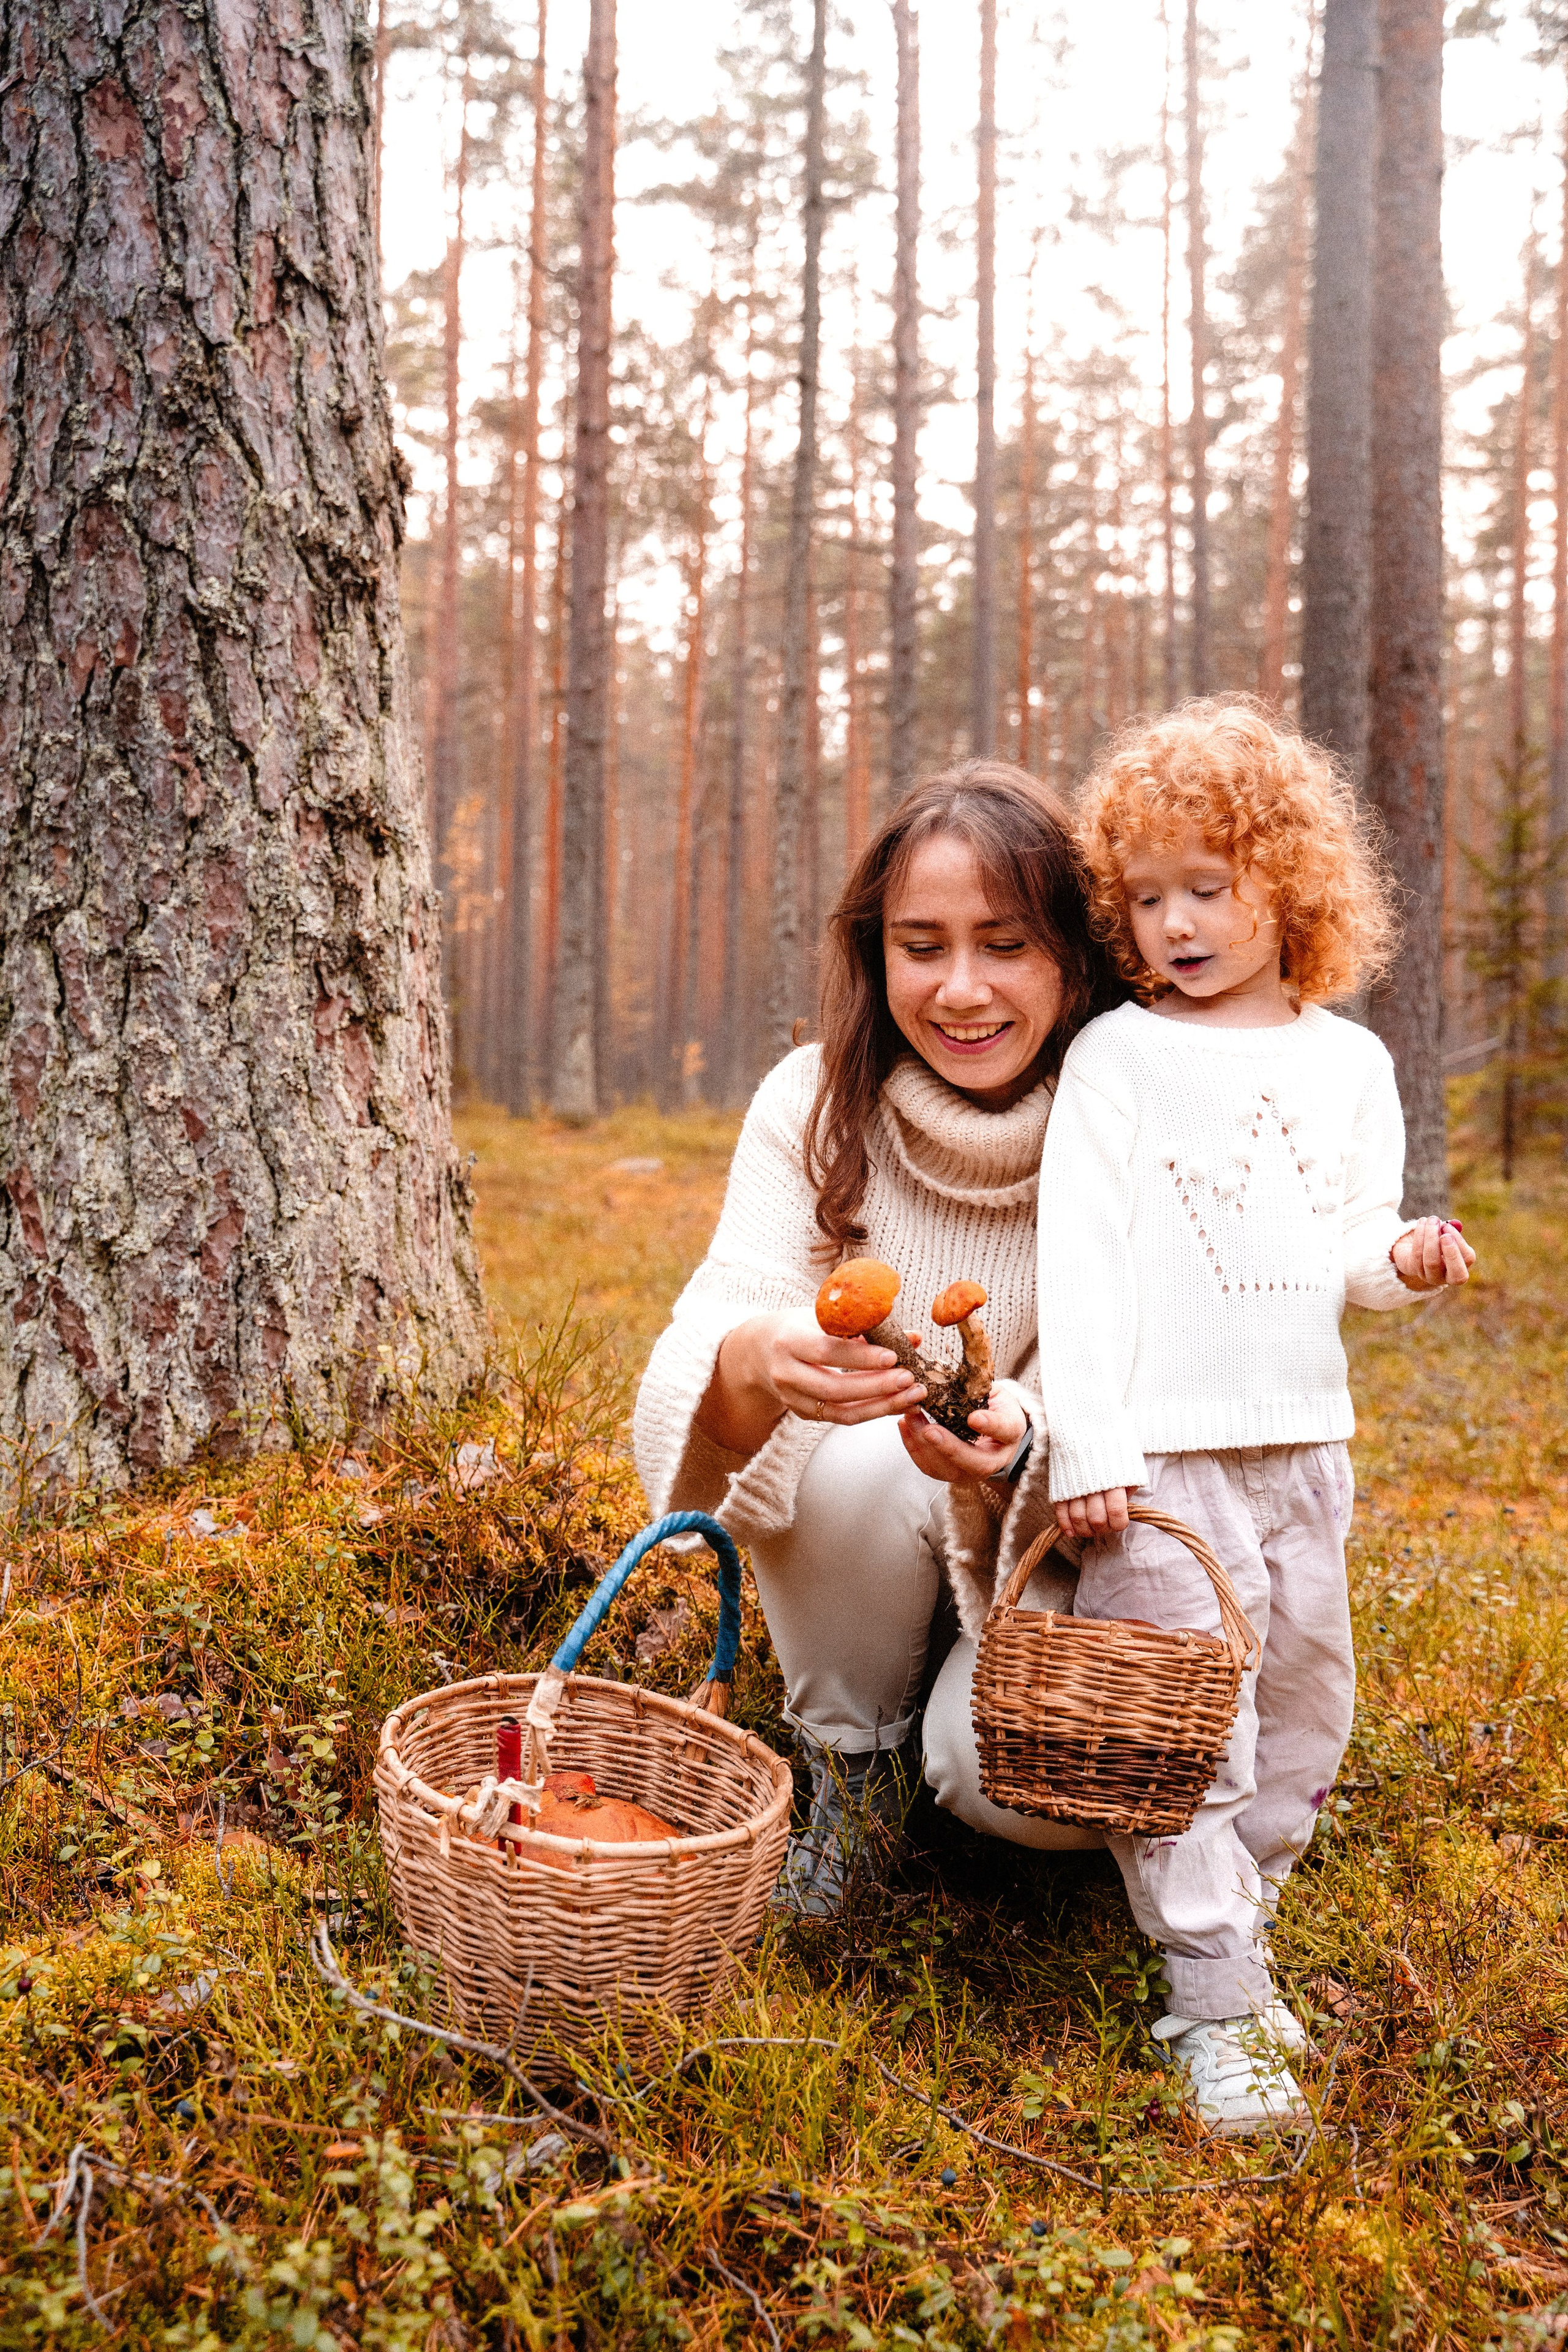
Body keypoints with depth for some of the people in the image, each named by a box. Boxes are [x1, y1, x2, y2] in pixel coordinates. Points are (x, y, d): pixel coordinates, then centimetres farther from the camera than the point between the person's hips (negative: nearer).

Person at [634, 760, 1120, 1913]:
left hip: (1058, 1547, -1)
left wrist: (1016, 1445, -47)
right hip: (862, 1528, 1)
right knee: (851, 1453, -33)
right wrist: (757, 1364, -52)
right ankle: (849, 1767, -5)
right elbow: (716, 1332, -27)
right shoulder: (816, 1105, -15)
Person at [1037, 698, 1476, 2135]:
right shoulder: (1118, 1057, -3)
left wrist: (1400, 1260, -10)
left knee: (1307, 1703, 13)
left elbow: (1342, 1256, 14)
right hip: (1161, 1448, -5)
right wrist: (1086, 1443, -15)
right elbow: (1077, 1255, -8)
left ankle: (1238, 1924, 30)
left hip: (1303, 1440, 5)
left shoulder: (1349, 1064, 9)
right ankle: (1217, 2002, 5)